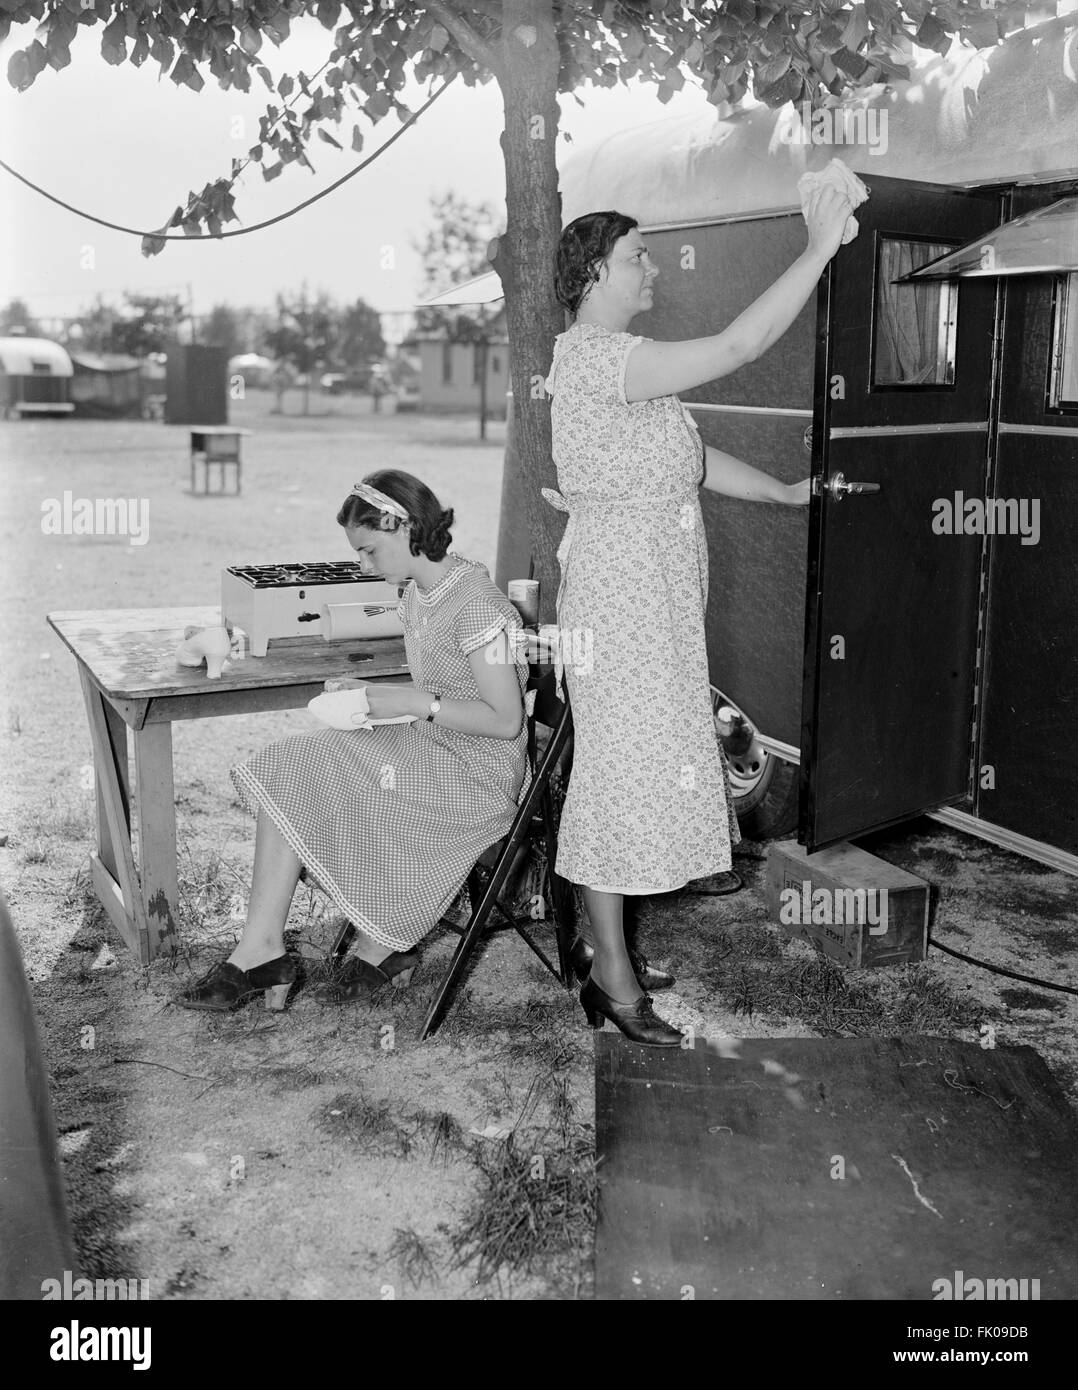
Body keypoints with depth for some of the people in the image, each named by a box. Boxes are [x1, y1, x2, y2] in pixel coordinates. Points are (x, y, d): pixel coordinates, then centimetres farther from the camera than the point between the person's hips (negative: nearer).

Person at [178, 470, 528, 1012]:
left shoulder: (475, 602, -20)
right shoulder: (419, 592, 9)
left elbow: (505, 720, -21)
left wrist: (412, 703, -19)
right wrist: (373, 694, 3)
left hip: (478, 774, -9)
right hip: (429, 749, 9)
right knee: (286, 771, -7)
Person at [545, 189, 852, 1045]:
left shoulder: (622, 362, 17)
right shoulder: (592, 357, -17)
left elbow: (692, 457, 21)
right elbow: (738, 347, -25)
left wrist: (790, 493, 20)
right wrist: (820, 249, -19)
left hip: (659, 595, 10)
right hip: (619, 585, -10)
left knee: (636, 762, 13)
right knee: (622, 762, -5)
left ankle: (609, 948, 25)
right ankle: (612, 975, 6)